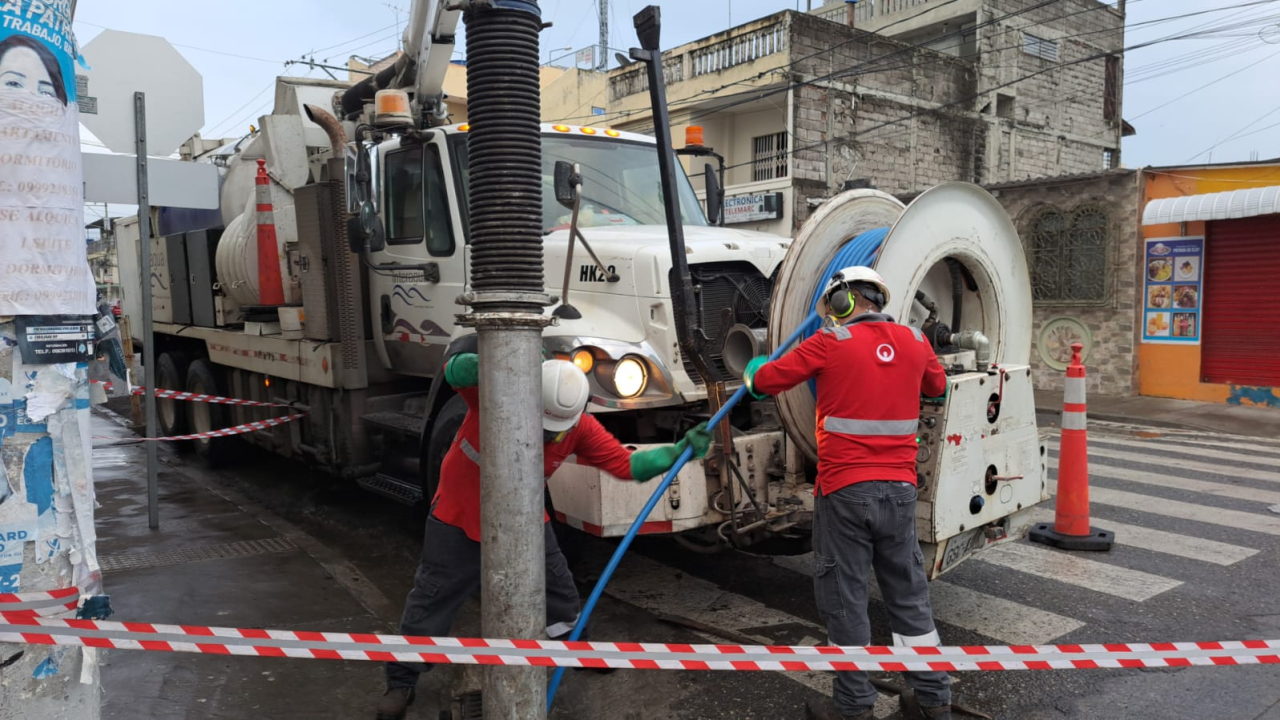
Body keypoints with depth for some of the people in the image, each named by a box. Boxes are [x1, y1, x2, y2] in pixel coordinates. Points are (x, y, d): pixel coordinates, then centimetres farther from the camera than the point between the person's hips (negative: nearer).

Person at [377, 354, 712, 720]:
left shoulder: (580, 428, -20)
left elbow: (627, 464, -16)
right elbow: (454, 371, -45)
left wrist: (679, 450, -27)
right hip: (461, 516, -3)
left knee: (558, 587, 15)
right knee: (431, 599, 5)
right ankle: (401, 683, 24)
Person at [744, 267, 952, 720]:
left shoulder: (829, 344, -8)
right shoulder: (914, 341, 5)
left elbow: (766, 381, -1)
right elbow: (937, 386, 25)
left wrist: (754, 370, 21)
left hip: (845, 490, -4)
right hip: (900, 488, 5)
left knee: (844, 599, 7)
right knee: (909, 595, 16)